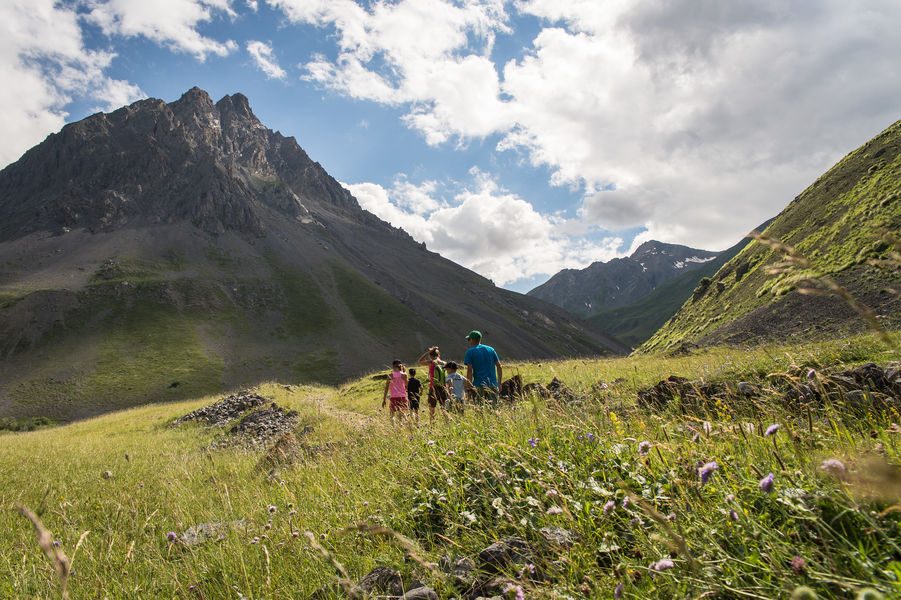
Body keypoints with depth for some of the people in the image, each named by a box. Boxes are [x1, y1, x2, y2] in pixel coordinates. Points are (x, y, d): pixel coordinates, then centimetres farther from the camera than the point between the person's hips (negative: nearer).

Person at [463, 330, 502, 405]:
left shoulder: (470, 352, 0)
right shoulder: (491, 349, 13)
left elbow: (469, 370, -9)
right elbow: (499, 367, 10)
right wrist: (499, 383, 15)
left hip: (479, 385, -4)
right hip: (493, 384, 4)